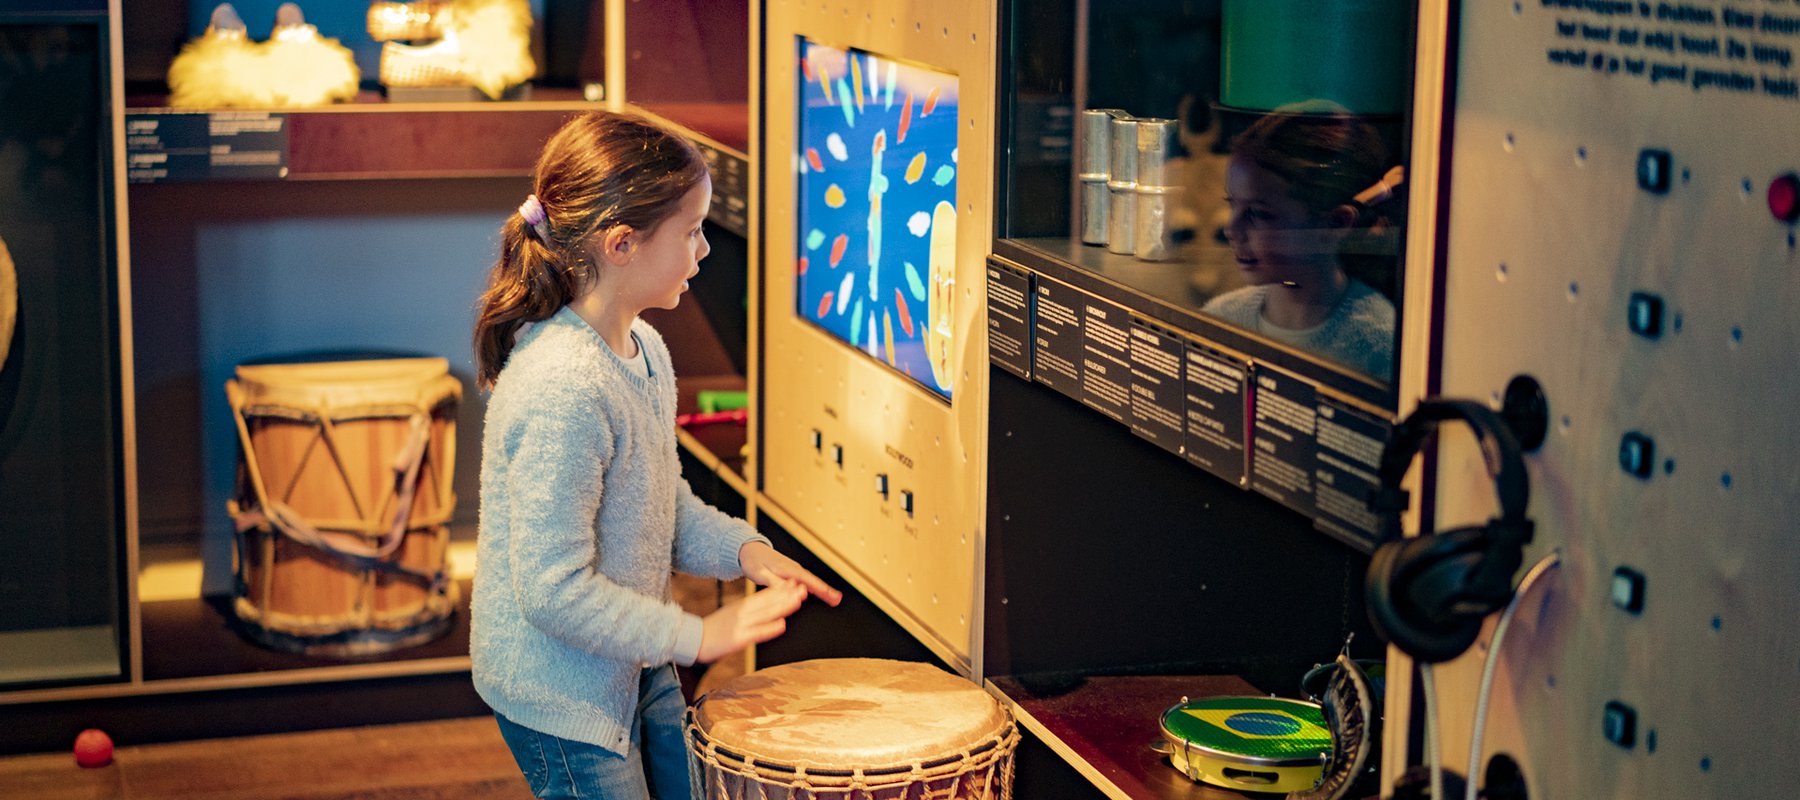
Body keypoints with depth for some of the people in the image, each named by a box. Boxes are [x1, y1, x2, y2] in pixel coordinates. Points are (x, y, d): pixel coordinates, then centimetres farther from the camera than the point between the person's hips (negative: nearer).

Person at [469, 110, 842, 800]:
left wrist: (741, 549, -3)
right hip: (560, 691, -9)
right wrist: (696, 635, -22)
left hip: (637, 670, 9)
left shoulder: (645, 351, 2)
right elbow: (554, 592, -28)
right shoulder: (562, 390, -29)